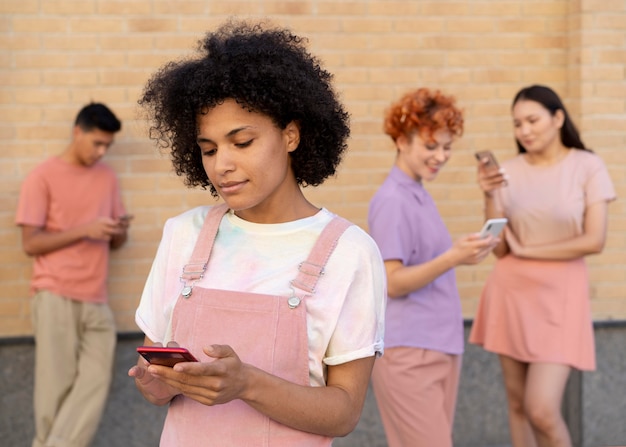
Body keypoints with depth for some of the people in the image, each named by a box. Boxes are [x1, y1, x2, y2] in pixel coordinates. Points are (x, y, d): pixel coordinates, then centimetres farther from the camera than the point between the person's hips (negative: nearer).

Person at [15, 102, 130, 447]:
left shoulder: (108, 178, 13)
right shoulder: (42, 177, -3)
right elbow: (30, 243, -8)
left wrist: (120, 232, -5)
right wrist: (84, 230, -16)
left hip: (95, 299, 5)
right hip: (55, 296, -5)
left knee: (96, 380, -5)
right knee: (56, 384, -3)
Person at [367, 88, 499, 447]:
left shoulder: (421, 196, 15)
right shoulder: (392, 201, -11)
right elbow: (392, 282, -17)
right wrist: (452, 259, -27)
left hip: (442, 347, 9)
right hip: (409, 353, -9)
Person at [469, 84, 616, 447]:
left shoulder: (588, 167, -4)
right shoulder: (509, 172, 3)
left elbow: (594, 240, -11)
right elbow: (500, 249, 0)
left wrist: (527, 250, -6)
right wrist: (490, 197, -13)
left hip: (559, 295, -4)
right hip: (511, 294, 4)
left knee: (542, 410, -14)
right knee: (518, 404, 8)